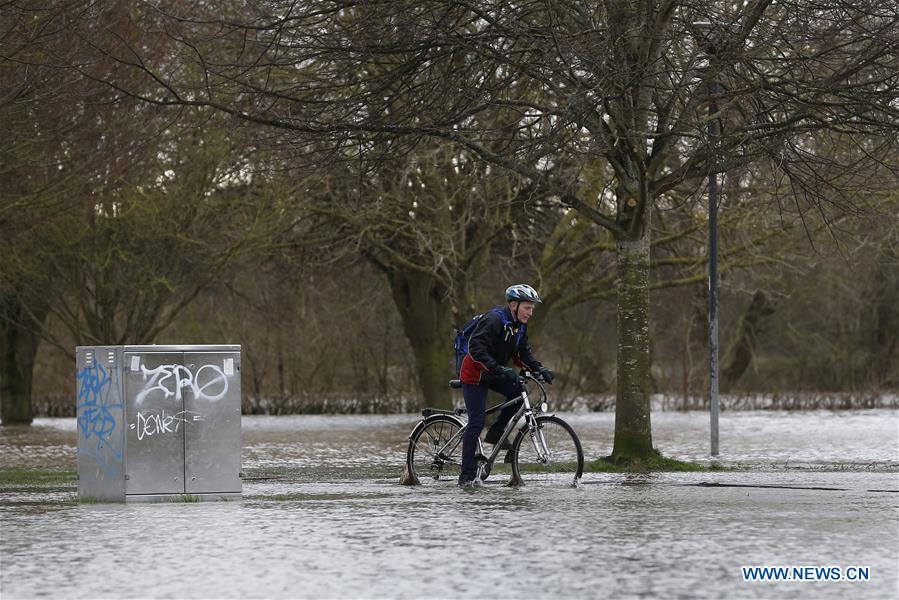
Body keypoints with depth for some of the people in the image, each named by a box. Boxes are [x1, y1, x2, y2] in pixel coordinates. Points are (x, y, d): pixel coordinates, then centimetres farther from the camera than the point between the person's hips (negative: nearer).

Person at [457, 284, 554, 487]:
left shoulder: (519, 327, 3)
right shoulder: (494, 320, -24)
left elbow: (523, 355, 6)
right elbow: (476, 348, -32)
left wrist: (540, 369, -11)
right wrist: (499, 369, -40)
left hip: (493, 375, 8)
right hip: (474, 374, -8)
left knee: (519, 391, -13)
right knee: (476, 422, -10)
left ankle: (496, 432, 3)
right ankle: (467, 475, -6)